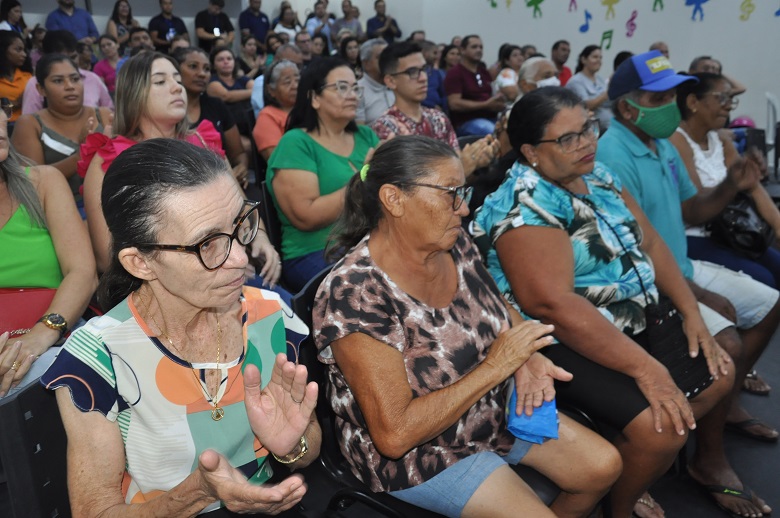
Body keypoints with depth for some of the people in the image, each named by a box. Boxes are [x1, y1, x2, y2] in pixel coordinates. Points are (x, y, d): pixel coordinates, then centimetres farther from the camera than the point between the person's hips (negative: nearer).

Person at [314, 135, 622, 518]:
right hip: (414, 451, -7)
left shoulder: (456, 245, -9)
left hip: (493, 410, 7)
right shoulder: (353, 292, -30)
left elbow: (501, 313, 8)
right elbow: (395, 434, -31)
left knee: (604, 466, 8)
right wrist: (494, 367, -28)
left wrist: (527, 359, -15)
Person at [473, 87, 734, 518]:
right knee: (659, 428, -22)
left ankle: (631, 479, 24)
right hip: (566, 342, -9)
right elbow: (554, 305, -30)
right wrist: (645, 368, -30)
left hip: (634, 319, 10)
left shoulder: (596, 176, 4)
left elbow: (650, 243, 8)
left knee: (718, 373, 14)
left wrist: (691, 313, 0)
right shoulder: (524, 206, -23)